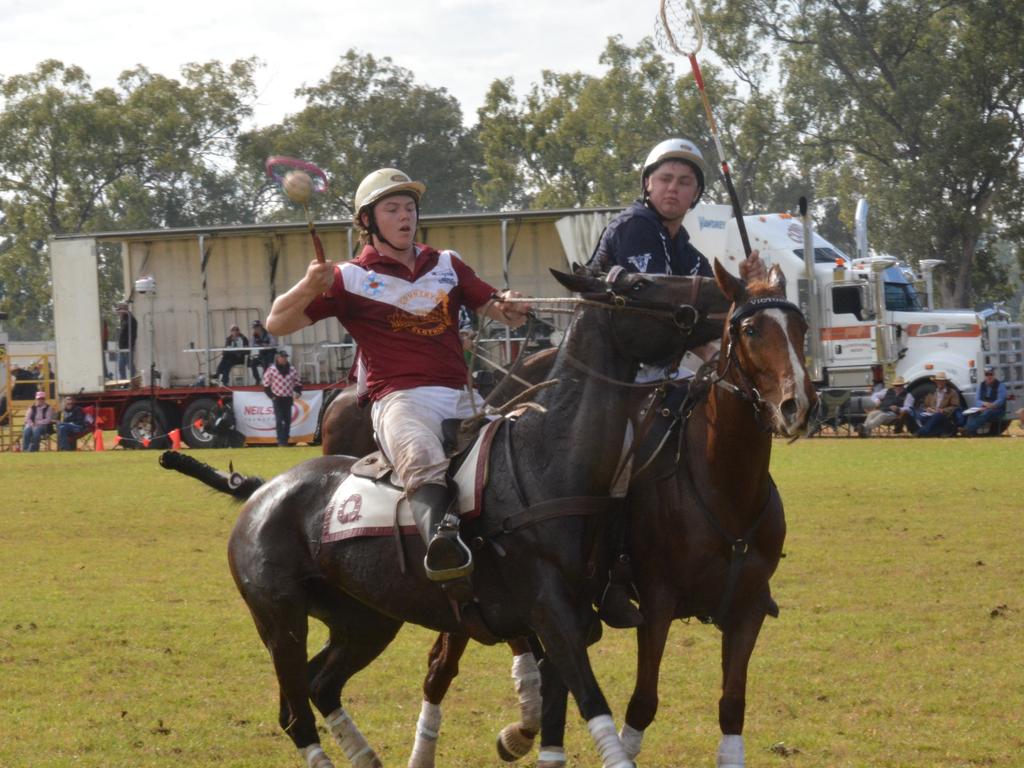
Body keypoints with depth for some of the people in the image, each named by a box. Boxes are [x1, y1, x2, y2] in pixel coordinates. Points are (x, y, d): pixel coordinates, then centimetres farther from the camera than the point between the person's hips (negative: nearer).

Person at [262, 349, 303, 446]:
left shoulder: (292, 370, 5)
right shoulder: (271, 370, -5)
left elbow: (297, 383, 17)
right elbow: (266, 385, 0)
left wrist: (298, 391, 1)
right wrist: (271, 396, -4)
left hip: (288, 399, 3)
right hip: (277, 398, -3)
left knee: (287, 420, 6)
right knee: (279, 420, -8)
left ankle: (285, 438, 15)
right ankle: (281, 439, -8)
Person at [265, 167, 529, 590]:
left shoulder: (447, 266, 22)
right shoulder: (351, 278, 9)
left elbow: (495, 308, 23)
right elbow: (277, 324, 5)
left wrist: (510, 308, -2)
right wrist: (309, 287, -16)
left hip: (462, 397, 7)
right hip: (401, 399, -7)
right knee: (422, 458, -38)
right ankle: (441, 536, -61)